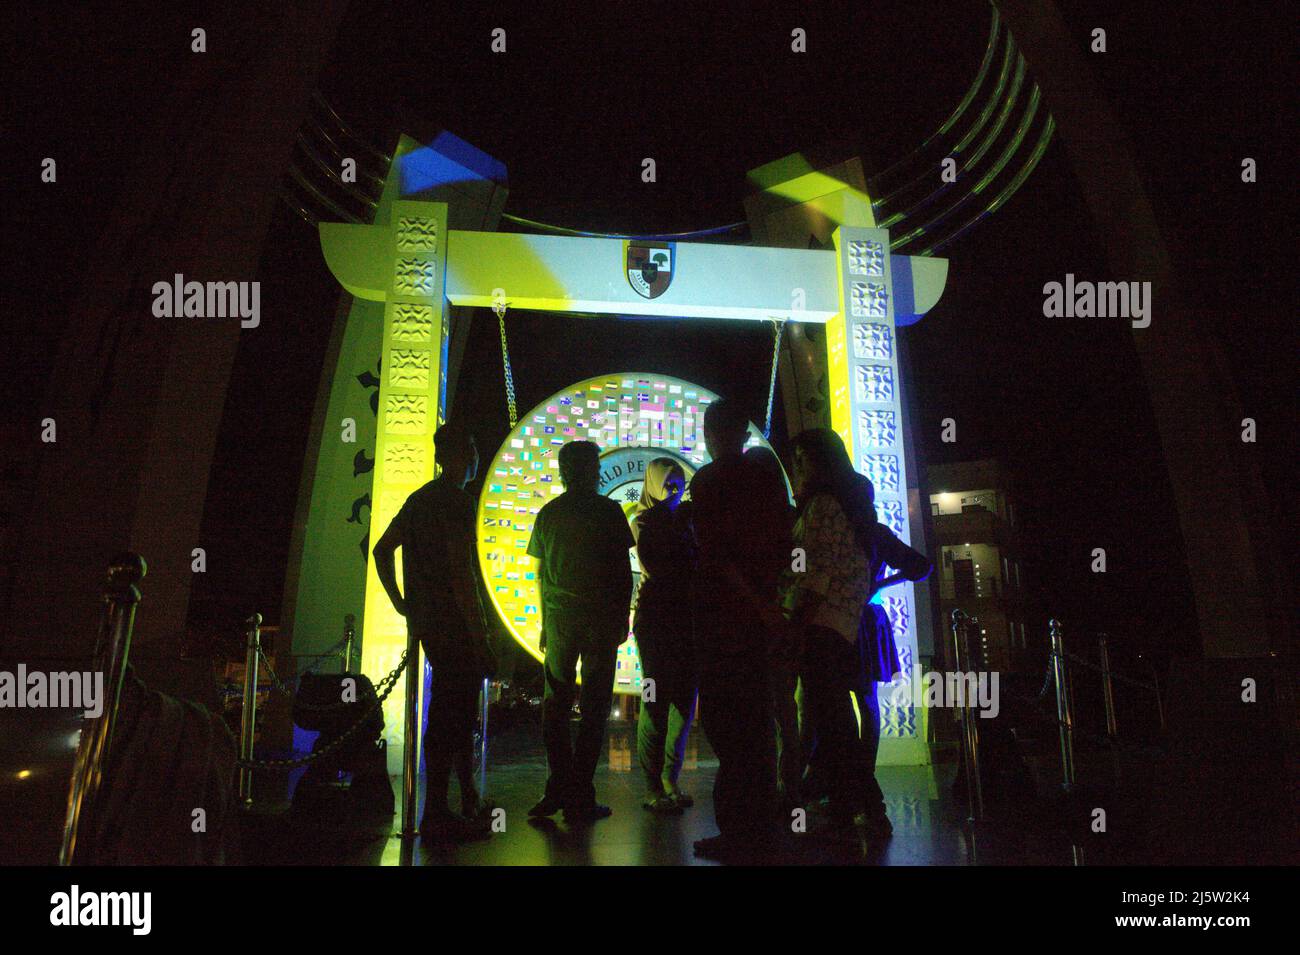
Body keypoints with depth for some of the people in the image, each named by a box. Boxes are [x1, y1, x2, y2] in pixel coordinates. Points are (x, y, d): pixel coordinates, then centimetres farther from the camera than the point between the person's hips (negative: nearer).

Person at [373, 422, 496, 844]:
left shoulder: (419, 499, 15)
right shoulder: (456, 501, -14)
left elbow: (381, 550, 22)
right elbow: (461, 574, -20)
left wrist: (402, 604, 23)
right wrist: (481, 639, -17)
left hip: (426, 620, 10)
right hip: (455, 624, -10)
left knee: (459, 711, 18)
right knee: (450, 714, -3)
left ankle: (470, 801, 28)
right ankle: (437, 816, 3)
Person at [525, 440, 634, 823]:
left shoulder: (547, 513, 8)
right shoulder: (608, 511, -3)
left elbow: (541, 573, 12)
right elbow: (623, 570, -4)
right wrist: (622, 619, 4)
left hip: (559, 617, 3)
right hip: (600, 616, -3)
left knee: (556, 703, 13)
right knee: (594, 706, 3)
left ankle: (560, 788, 13)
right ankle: (580, 798, 7)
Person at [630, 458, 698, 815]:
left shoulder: (684, 517, 15)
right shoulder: (644, 521, 1)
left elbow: (697, 558, 15)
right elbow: (657, 567, -12)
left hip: (686, 616, 5)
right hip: (656, 617, -5)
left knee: (684, 698, 5)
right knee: (656, 698, -4)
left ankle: (670, 780, 15)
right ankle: (653, 787, 2)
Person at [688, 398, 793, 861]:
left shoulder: (707, 480, -7)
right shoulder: (769, 478, 10)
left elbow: (715, 550, -15)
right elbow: (784, 548, 12)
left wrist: (760, 606, -12)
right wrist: (768, 600, 16)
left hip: (722, 610, -7)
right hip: (762, 612, 7)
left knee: (724, 719, -2)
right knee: (756, 717, 14)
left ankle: (739, 831, -1)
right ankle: (762, 826, 22)